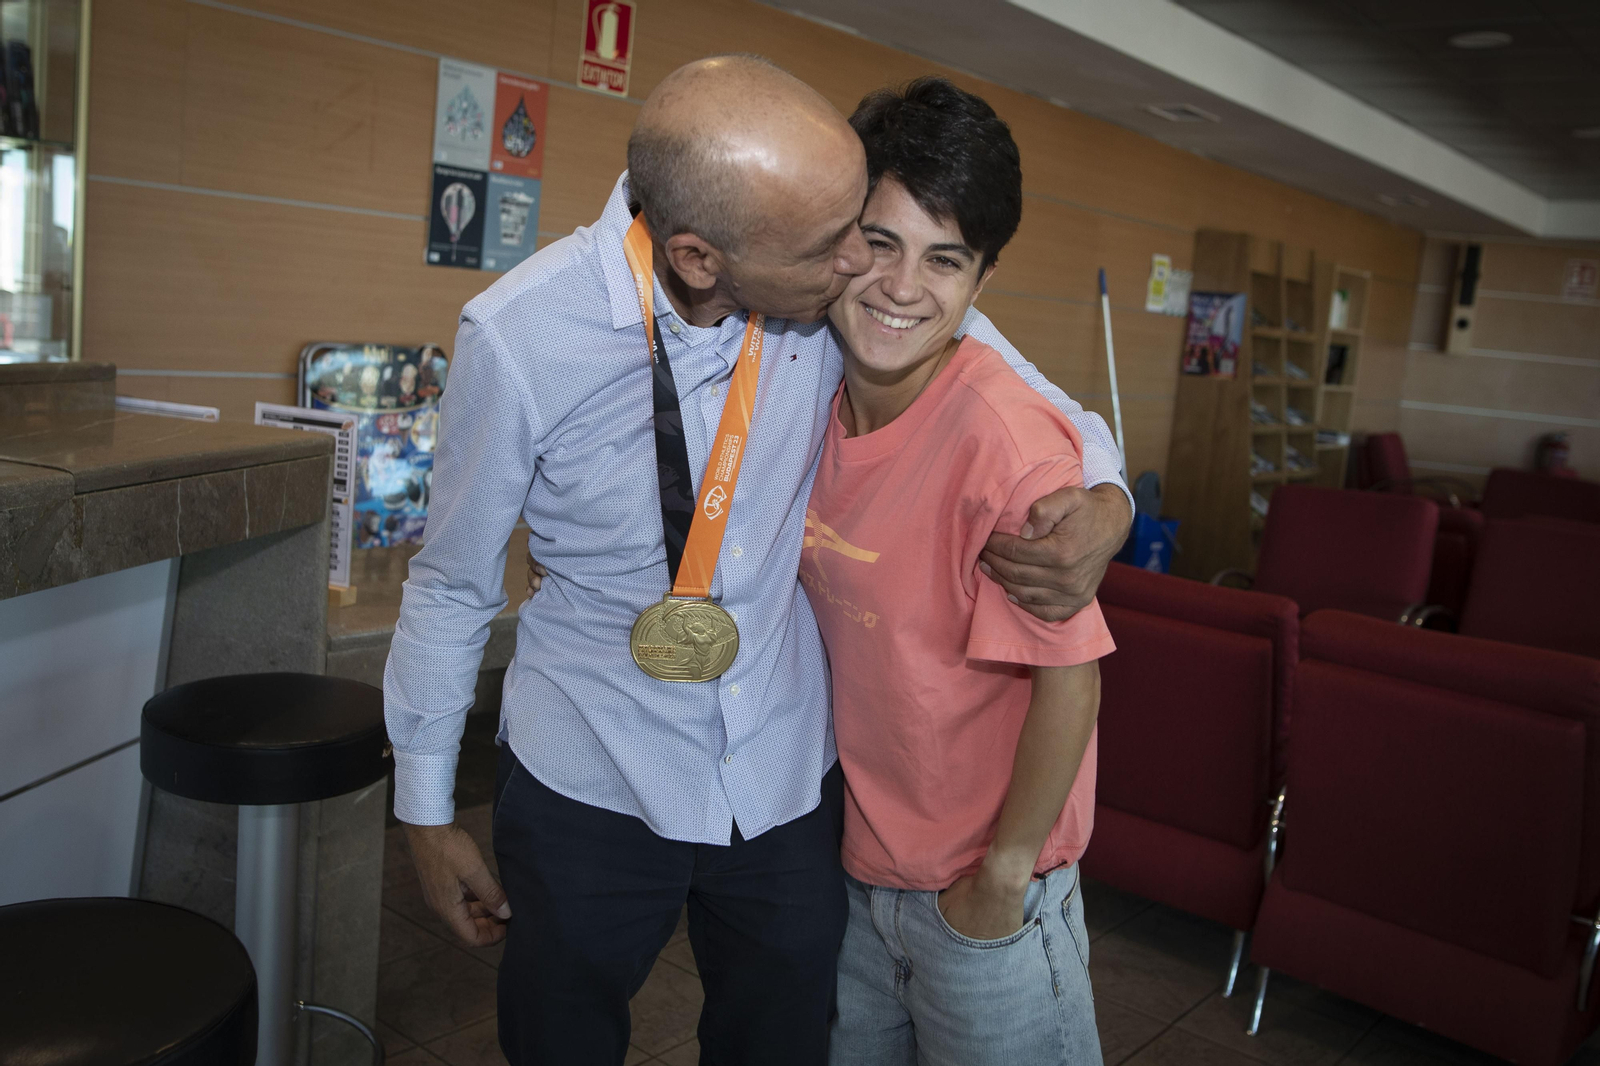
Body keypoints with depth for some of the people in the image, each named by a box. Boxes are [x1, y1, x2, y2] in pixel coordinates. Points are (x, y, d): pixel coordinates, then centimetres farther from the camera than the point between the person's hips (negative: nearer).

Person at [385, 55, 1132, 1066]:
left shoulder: (851, 283, -17)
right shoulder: (522, 334, -21)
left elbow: (1052, 411, -1)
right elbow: (453, 584, -7)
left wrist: (1103, 504, -24)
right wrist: (426, 807, 4)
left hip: (791, 780, 2)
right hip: (590, 788, -2)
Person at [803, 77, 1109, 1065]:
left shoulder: (1005, 435, -27)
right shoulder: (825, 403, -5)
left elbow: (1068, 681, -22)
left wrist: (1001, 878, -14)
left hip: (985, 897, -6)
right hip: (859, 867, 7)